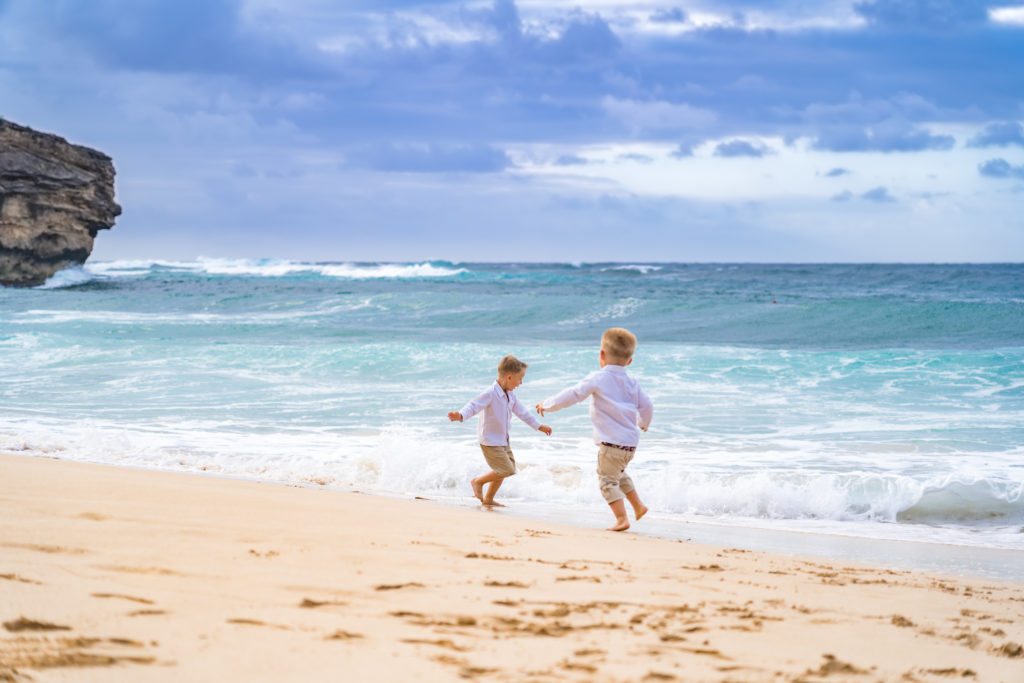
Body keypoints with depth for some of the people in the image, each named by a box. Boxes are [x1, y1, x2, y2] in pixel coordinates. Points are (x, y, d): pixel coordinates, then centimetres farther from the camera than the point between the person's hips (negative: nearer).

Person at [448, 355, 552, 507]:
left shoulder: (510, 395, 6)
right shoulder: (490, 394, -22)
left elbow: (521, 412, 19)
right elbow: (474, 406, -33)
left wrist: (538, 426, 27)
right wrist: (461, 416, -53)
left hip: (503, 441, 10)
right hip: (490, 441, -9)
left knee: (509, 468, 14)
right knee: (505, 470, -12)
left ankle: (488, 499, 27)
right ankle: (478, 482, 10)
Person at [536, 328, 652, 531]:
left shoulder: (597, 379, -8)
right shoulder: (632, 383, 10)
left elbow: (573, 395, -9)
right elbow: (647, 406, 16)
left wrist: (548, 405, 3)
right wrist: (644, 423, 38)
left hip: (611, 442, -7)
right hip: (631, 443, 7)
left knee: (607, 480, 2)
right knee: (618, 474, 29)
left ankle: (622, 519, -6)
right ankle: (638, 505, 30)